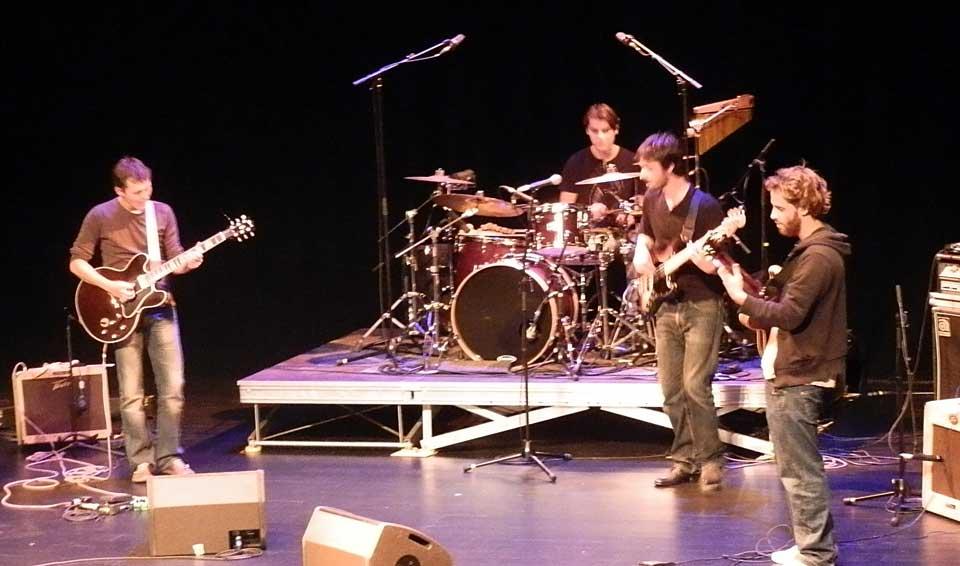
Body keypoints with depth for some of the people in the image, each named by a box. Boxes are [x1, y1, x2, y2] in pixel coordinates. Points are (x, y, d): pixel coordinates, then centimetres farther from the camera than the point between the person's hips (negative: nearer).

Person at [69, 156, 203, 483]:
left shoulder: (163, 213, 3)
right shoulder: (100, 216, -6)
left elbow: (172, 260, 7)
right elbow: (77, 262, -2)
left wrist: (187, 262, -15)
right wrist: (109, 286, -14)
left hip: (160, 308, 3)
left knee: (172, 388, -1)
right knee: (131, 393, -1)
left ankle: (169, 457, 9)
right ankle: (141, 460, 9)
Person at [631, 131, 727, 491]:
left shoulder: (704, 207, -16)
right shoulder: (652, 200, 5)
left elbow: (711, 265, -16)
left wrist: (687, 248, -33)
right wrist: (641, 254, 3)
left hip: (701, 306, -7)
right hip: (665, 305, 7)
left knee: (696, 386, -12)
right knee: (672, 390, 7)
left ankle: (711, 461, -1)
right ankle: (685, 459, 16)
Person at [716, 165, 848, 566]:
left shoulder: (818, 256, -19)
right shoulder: (812, 250, 15)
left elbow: (791, 314, -24)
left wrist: (741, 298, -19)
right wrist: (760, 314, 7)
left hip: (798, 379, -11)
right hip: (795, 373, 11)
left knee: (799, 471, -6)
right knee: (800, 468, 16)